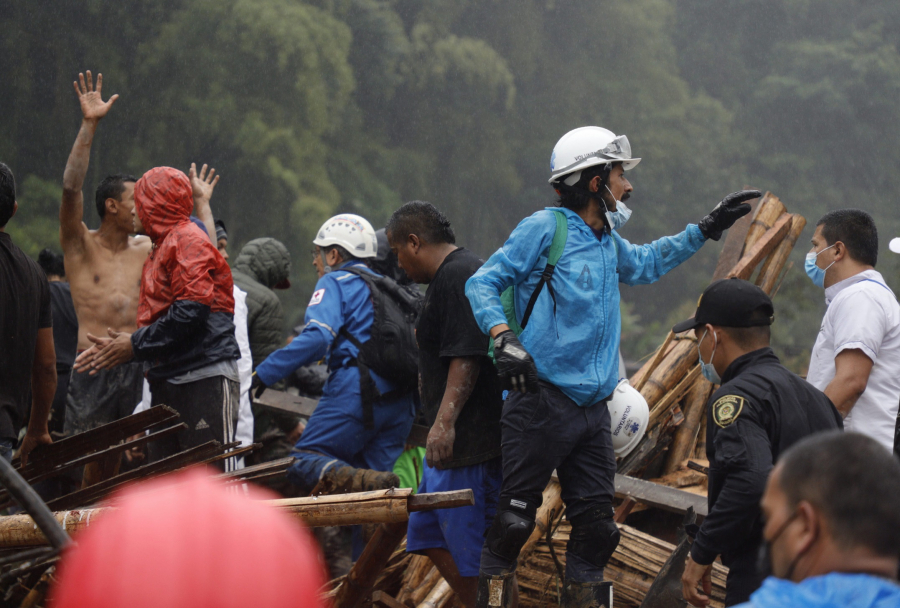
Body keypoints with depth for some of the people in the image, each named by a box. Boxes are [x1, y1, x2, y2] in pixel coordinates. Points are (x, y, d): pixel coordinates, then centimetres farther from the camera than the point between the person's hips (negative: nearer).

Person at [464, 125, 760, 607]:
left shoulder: (608, 244, 19)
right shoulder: (545, 228, -5)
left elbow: (646, 263, 41)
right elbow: (482, 283, -8)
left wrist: (705, 230, 38)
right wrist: (503, 337, -23)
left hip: (592, 410, 8)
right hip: (542, 401, -8)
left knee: (596, 526, 7)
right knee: (514, 521, -8)